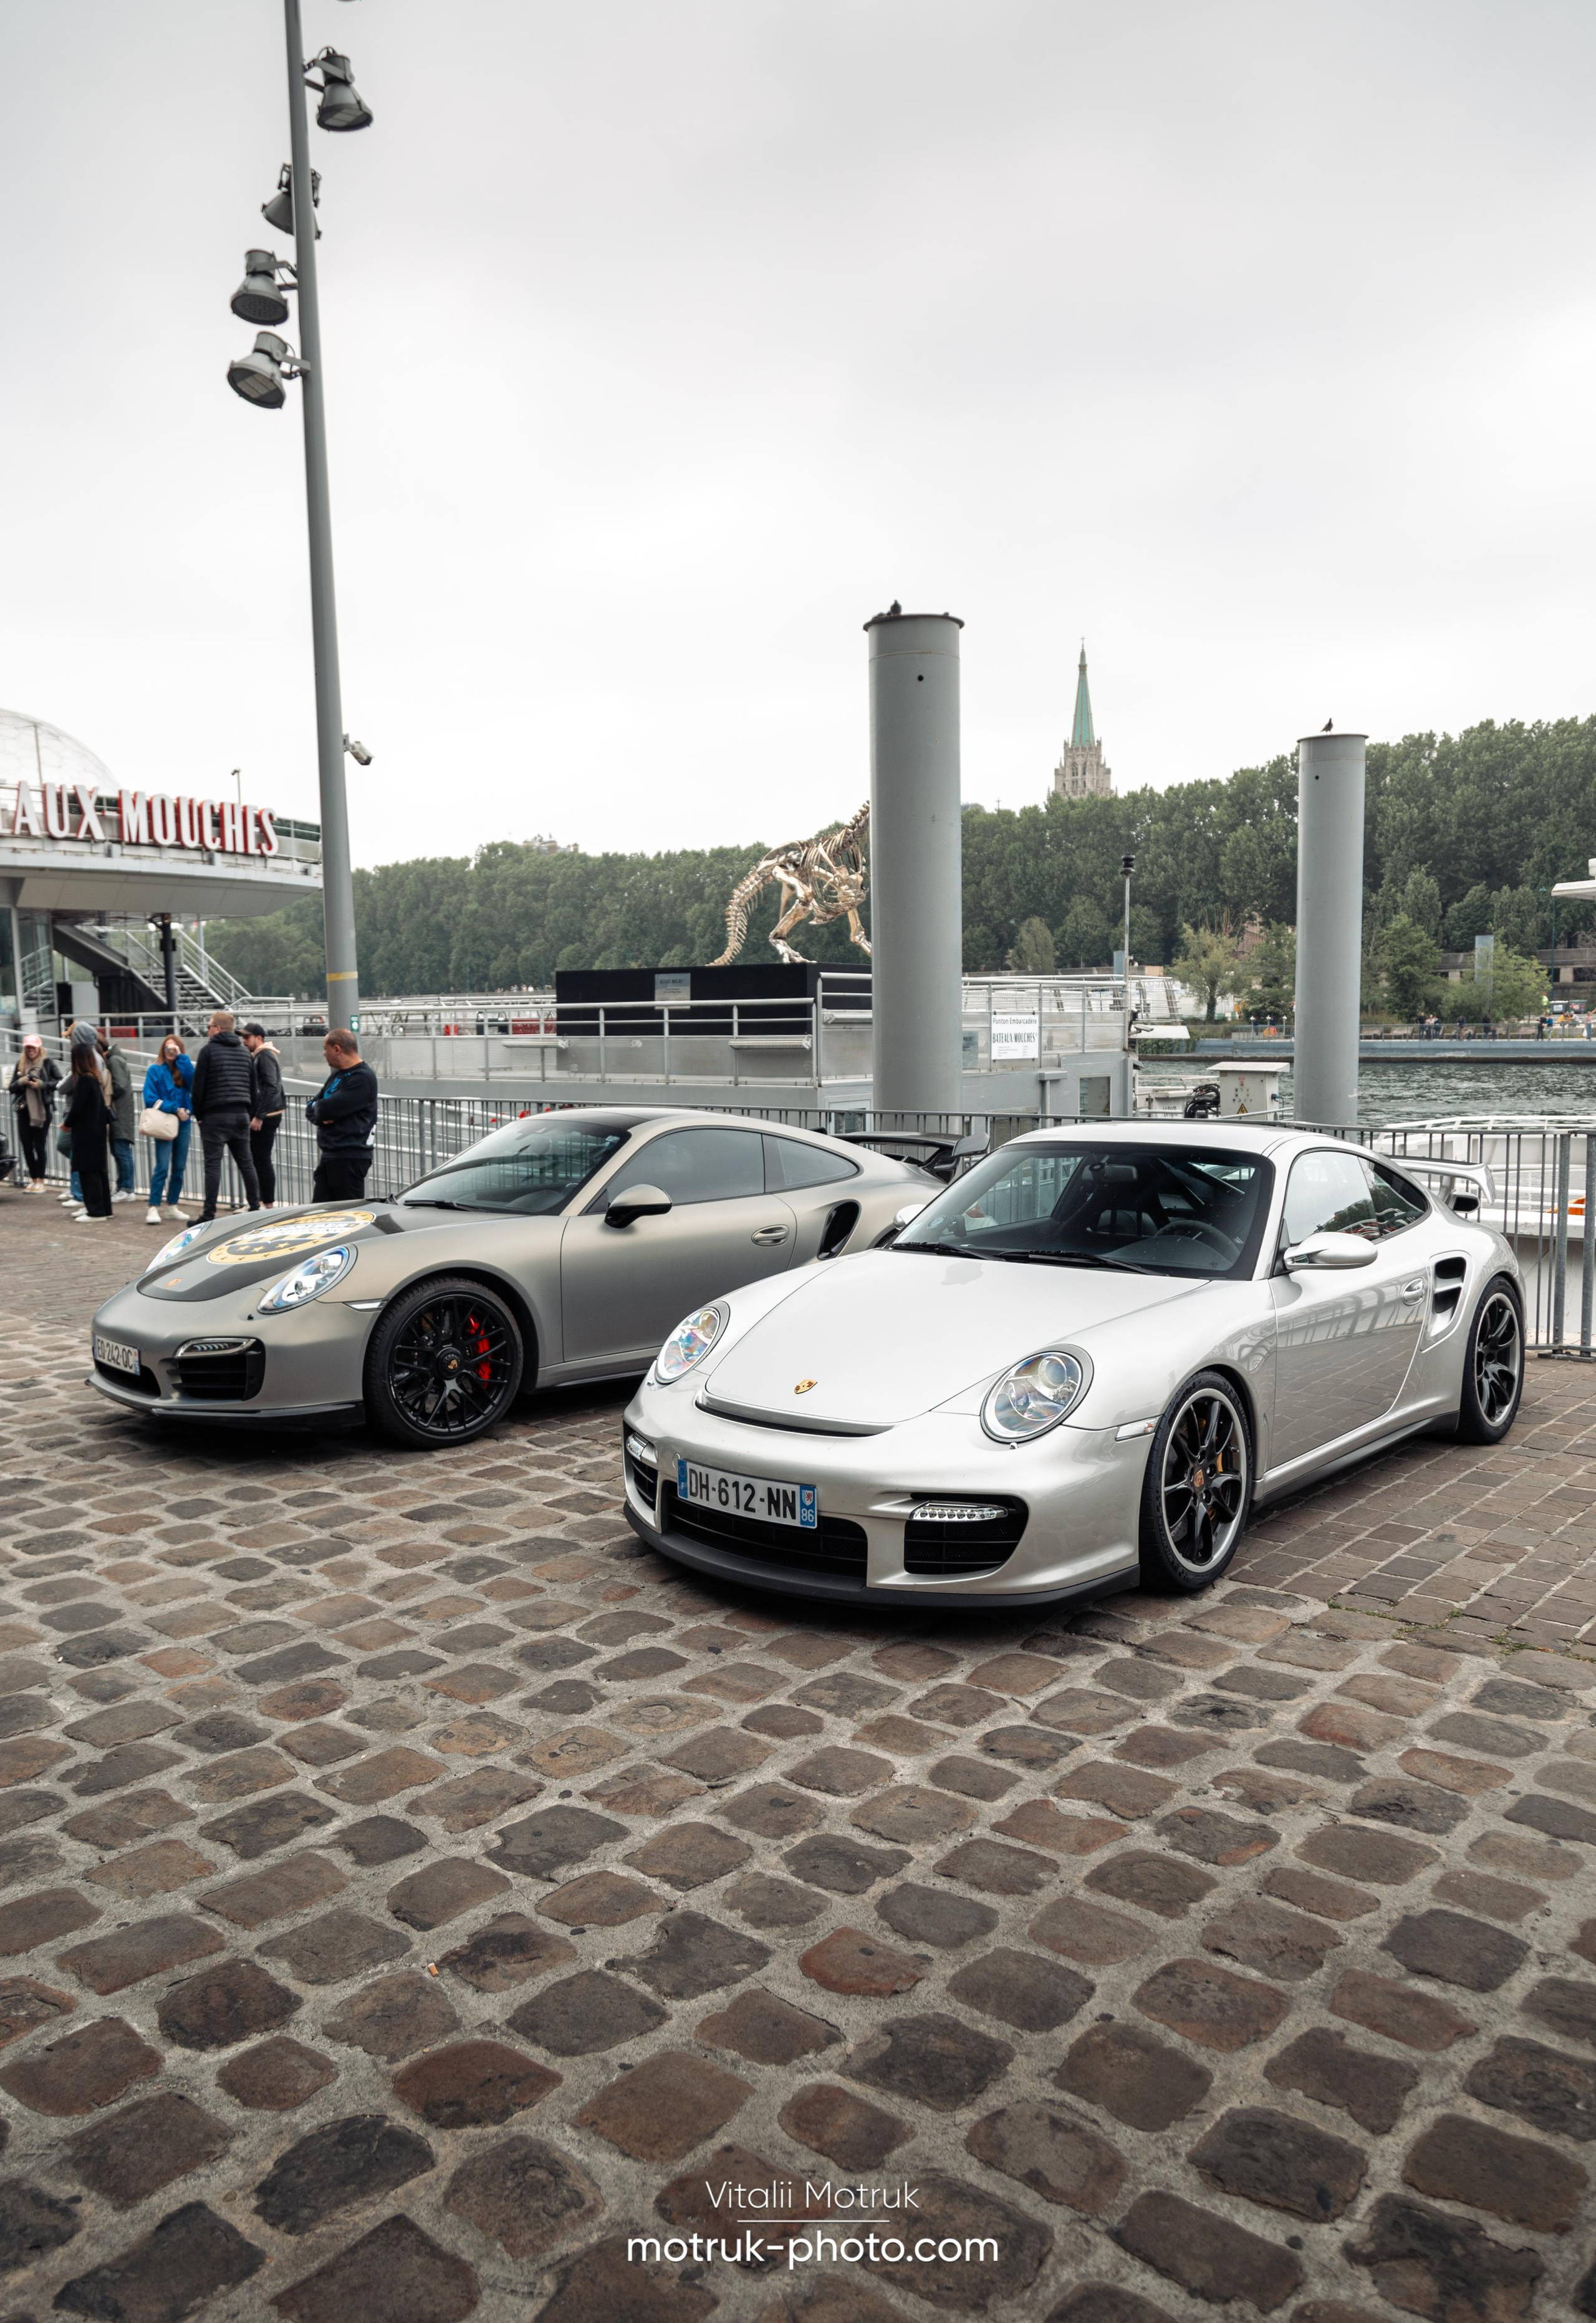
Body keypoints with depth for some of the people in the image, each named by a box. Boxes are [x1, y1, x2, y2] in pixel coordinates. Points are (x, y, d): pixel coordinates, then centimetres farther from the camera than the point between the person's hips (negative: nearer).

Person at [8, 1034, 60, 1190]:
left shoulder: (48, 1063, -1)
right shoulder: (19, 1065, 12)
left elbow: (59, 1082, -7)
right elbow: (12, 1088, 11)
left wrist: (42, 1085, -18)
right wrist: (21, 1082, -9)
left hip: (43, 1109, -4)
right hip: (24, 1110, 4)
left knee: (40, 1145, -1)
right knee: (26, 1145, 3)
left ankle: (41, 1181, 5)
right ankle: (33, 1180, 14)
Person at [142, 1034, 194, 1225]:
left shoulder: (184, 1068, 9)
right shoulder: (155, 1070, 1)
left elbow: (193, 1081, -13)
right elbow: (150, 1098, -6)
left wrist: (181, 1057, -13)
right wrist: (174, 1109, -14)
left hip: (183, 1123, 4)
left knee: (179, 1168, 7)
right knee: (162, 1167, -12)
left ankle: (172, 1206, 16)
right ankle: (154, 1208, -12)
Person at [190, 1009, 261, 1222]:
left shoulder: (209, 1050, -6)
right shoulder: (246, 1052, 14)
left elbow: (198, 1087, -8)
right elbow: (253, 1087, 16)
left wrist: (198, 1114, 2)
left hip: (216, 1116, -6)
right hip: (241, 1115, 6)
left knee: (213, 1165, -5)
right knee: (246, 1163, 11)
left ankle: (209, 1214, -5)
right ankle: (255, 1208, 12)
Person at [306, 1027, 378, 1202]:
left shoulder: (362, 1078, -13)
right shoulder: (337, 1075, 19)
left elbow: (328, 1109, -20)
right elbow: (311, 1109, 16)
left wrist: (317, 1109, 4)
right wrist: (321, 1116, -7)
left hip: (350, 1158, -9)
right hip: (330, 1155, 9)